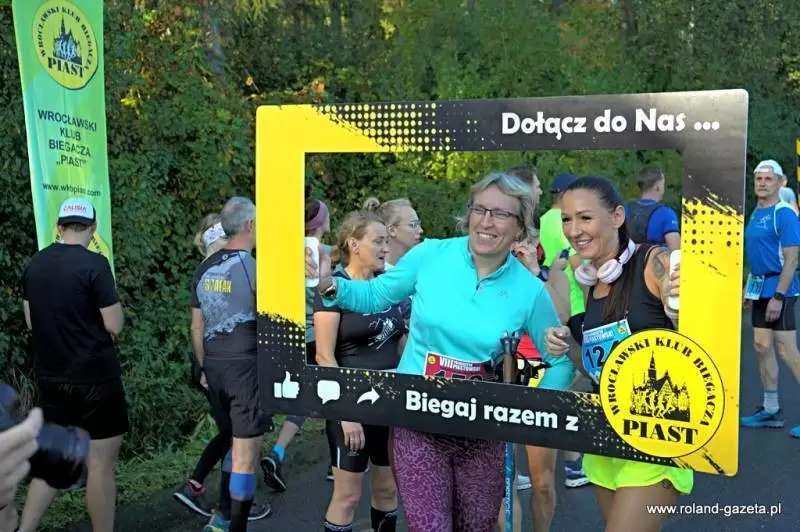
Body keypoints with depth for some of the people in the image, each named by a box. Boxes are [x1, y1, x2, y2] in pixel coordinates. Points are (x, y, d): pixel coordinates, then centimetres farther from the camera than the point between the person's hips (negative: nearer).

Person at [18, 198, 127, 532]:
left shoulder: (34, 264, 4)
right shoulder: (94, 264, -16)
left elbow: (31, 322, 14)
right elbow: (115, 326, -15)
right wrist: (113, 301, 4)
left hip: (51, 378, 7)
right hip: (94, 379, -7)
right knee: (101, 464, 3)